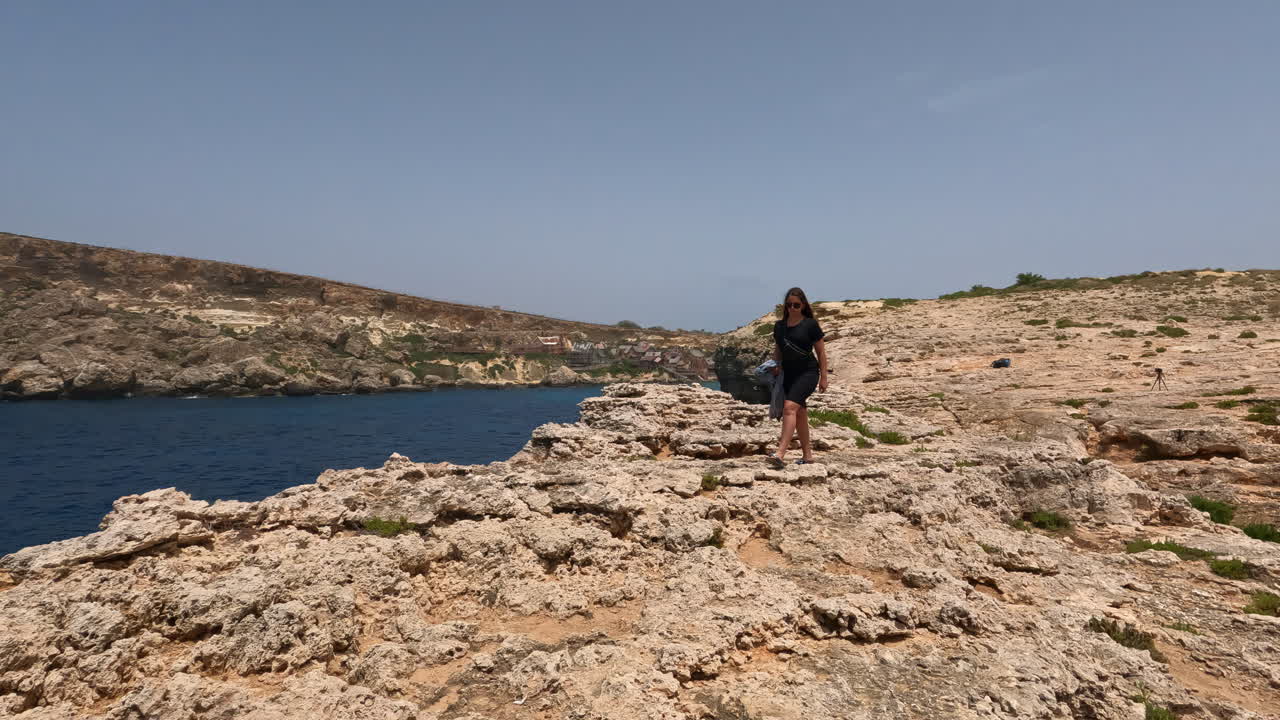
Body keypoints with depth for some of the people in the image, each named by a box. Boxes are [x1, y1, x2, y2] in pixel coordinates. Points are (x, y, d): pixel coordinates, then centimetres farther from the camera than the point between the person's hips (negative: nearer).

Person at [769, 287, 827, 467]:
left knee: (790, 407, -23)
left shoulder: (810, 324, -6)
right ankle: (807, 454, 24)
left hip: (807, 372, -6)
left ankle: (780, 454, -30)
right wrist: (775, 366, -2)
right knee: (800, 414, 12)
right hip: (789, 374, 6)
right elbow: (777, 351, 17)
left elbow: (821, 352, -2)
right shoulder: (779, 326, 8)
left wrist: (823, 377, -3)